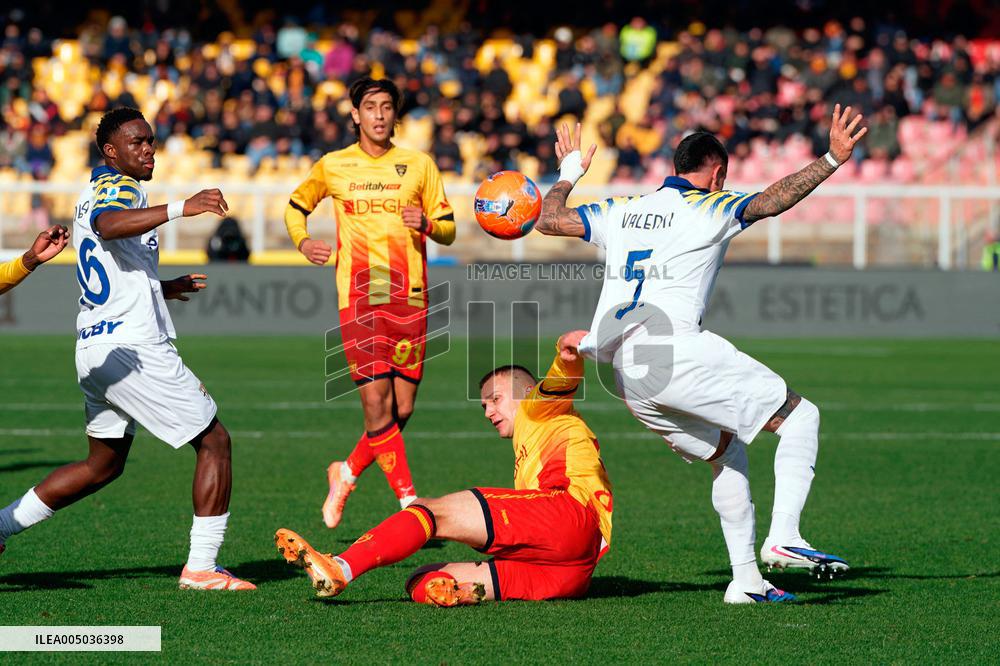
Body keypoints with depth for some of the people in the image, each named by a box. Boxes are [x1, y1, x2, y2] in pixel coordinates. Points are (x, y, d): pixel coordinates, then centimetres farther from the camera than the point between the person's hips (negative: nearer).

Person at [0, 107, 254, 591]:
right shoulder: (117, 188, -9)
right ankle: (201, 567, -4)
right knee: (215, 442, -2)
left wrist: (159, 288, 38)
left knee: (103, 465, 21)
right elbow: (110, 225, -35)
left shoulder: (95, 193, 21)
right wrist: (180, 208, -45)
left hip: (95, 347, 10)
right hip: (133, 348, -10)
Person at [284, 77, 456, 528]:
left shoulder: (419, 165, 7)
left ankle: (347, 473, 28)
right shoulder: (333, 166, 7)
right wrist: (302, 240, 4)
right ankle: (410, 502, -11)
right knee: (377, 403, -14)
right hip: (358, 297, -2)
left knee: (402, 409, 4)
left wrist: (427, 224, -11)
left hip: (410, 298, 2)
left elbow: (448, 230, 11)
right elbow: (296, 205, 23)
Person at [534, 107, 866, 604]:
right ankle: (784, 536, -19)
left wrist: (568, 174, 46)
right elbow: (771, 201, -14)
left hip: (625, 372, 8)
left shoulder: (620, 212, 19)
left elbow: (548, 219, 29)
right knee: (800, 416, 0)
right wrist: (831, 160, -15)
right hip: (677, 353, -7)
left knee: (726, 451, 22)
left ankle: (745, 577, 12)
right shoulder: (708, 209, 2)